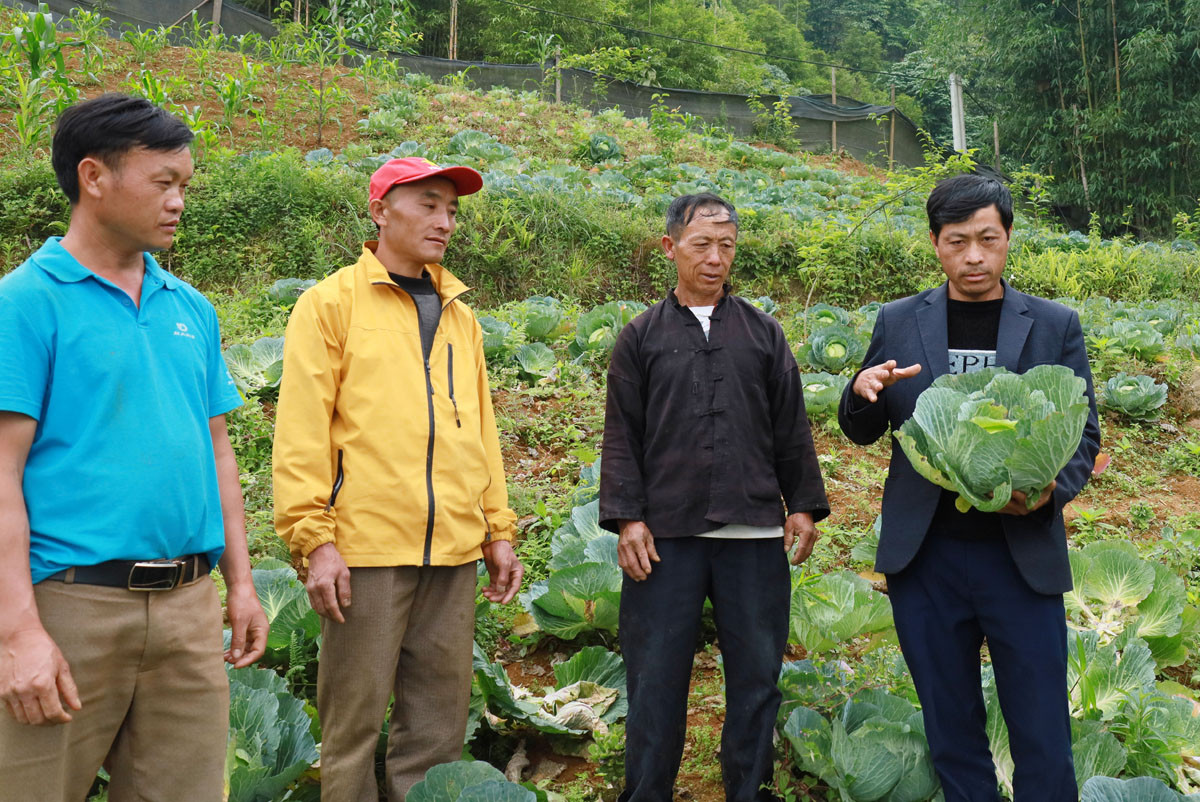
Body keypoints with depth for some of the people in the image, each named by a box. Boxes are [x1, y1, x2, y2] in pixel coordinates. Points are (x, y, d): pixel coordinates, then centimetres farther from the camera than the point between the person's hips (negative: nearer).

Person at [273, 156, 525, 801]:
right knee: (355, 720, 2)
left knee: (439, 723, 10)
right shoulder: (333, 301, 1)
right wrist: (315, 538, -12)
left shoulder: (459, 314, 17)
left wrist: (498, 531, 15)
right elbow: (302, 429, -5)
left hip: (453, 553, 5)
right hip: (366, 549, -5)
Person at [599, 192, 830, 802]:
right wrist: (626, 517, -4)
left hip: (755, 533, 2)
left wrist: (803, 505, 6)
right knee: (656, 677, 4)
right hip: (666, 534, -1)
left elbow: (791, 429, 12)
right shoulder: (642, 336, 7)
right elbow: (622, 436, 5)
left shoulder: (763, 332, 12)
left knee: (756, 672, 8)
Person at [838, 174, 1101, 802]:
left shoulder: (1055, 326, 3)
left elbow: (1082, 432, 5)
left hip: (1022, 555, -1)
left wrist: (1052, 489, -16)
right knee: (951, 731, 14)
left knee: (1042, 737, 4)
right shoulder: (898, 322, 5)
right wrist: (863, 392, -13)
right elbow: (862, 431, 11)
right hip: (925, 556, 1)